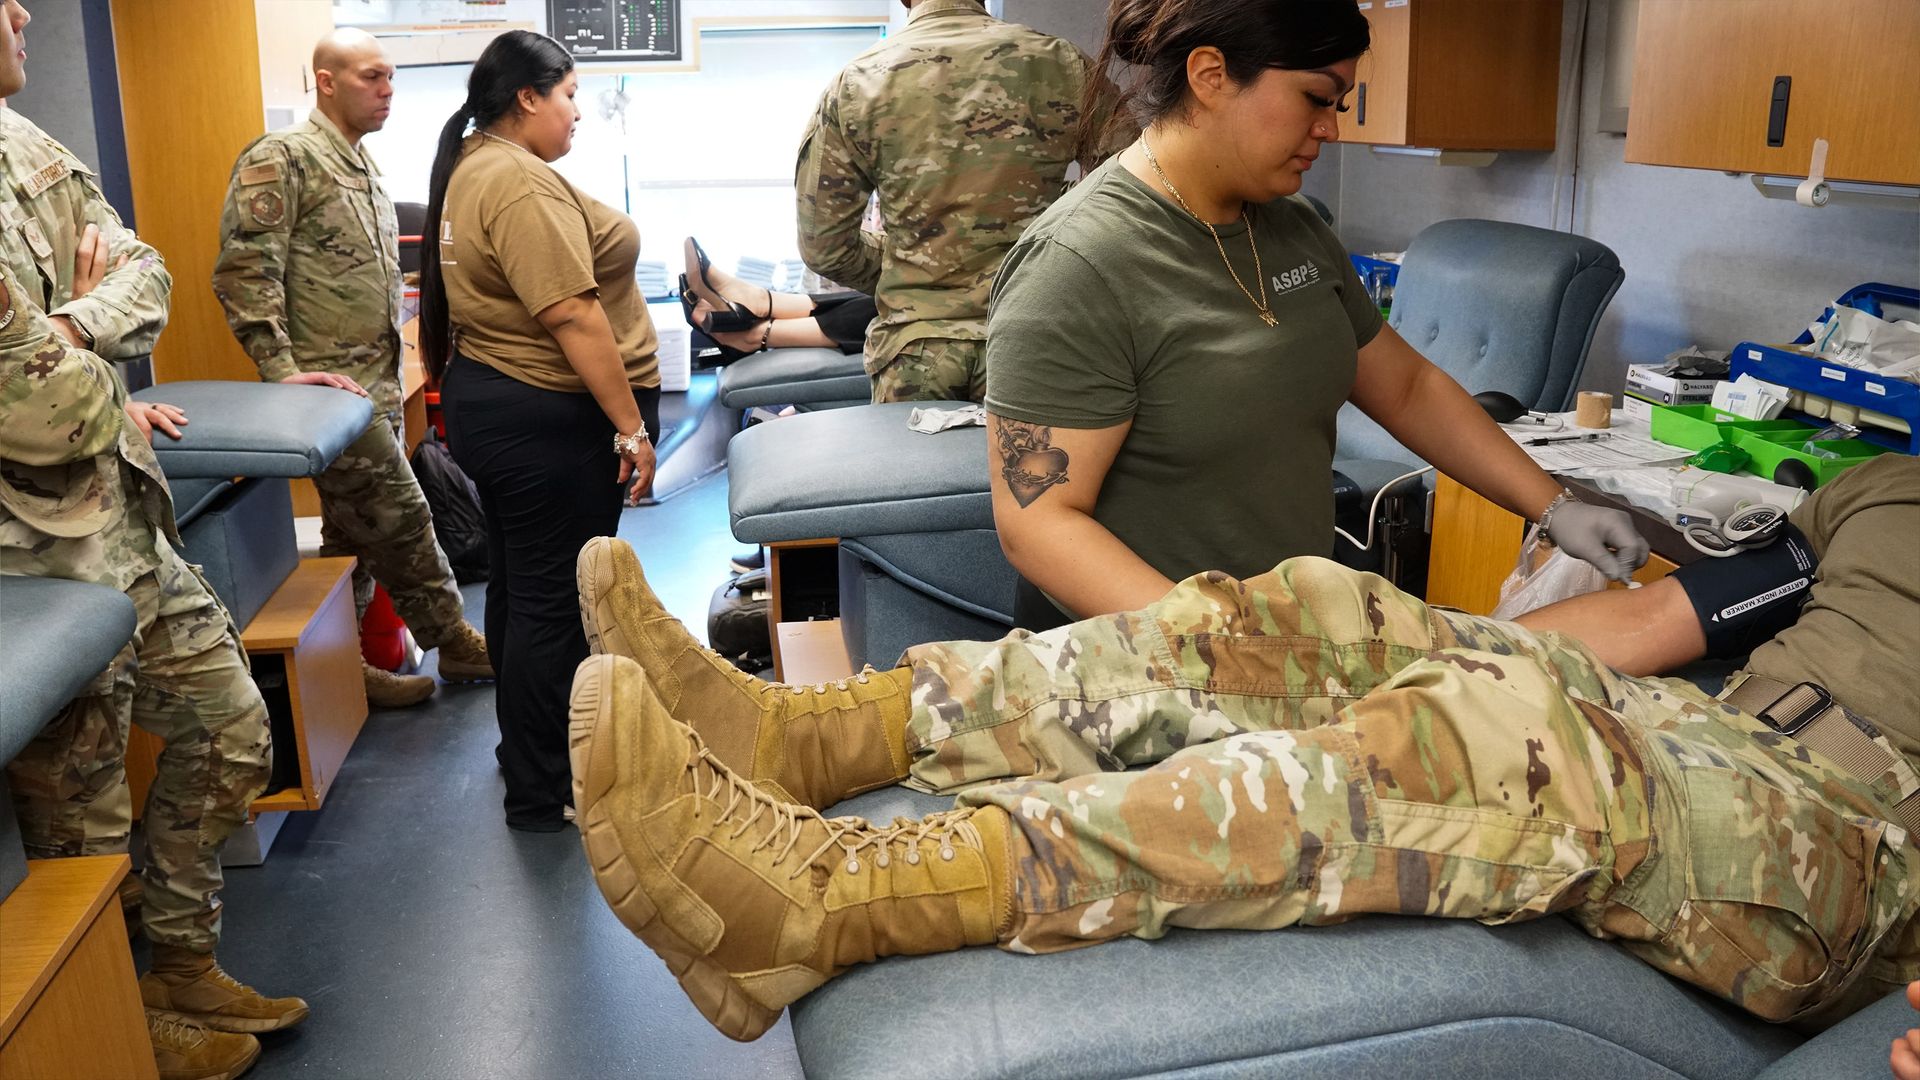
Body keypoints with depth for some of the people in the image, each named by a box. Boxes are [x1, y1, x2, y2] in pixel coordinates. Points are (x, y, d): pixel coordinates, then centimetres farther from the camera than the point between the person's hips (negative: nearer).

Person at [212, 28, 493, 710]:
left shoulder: (363, 168, 17)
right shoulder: (281, 159, -11)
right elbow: (245, 273, -17)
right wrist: (283, 370, -22)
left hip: (376, 390, 9)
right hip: (332, 389, -9)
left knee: (357, 534, 13)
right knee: (401, 519, -4)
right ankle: (453, 644, 11)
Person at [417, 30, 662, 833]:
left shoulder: (472, 169, 14)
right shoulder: (522, 182, -20)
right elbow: (572, 315, -25)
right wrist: (632, 427, -22)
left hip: (487, 399, 11)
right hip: (546, 420, -11)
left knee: (519, 584, 20)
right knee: (555, 601, -3)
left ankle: (529, 748, 36)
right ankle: (540, 795, 7)